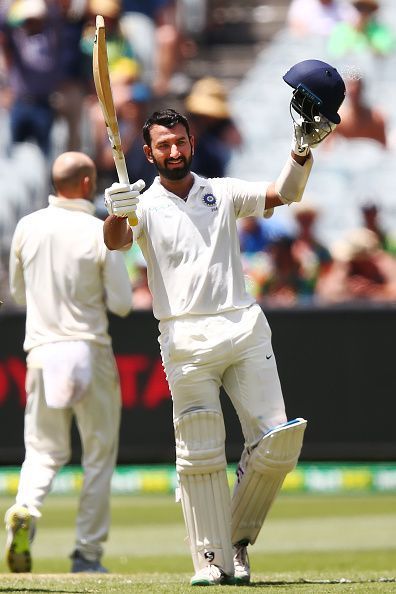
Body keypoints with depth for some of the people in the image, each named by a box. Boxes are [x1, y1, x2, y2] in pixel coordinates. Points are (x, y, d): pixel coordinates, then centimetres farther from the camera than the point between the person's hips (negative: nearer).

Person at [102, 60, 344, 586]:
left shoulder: (223, 192, 15)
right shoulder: (145, 206, 7)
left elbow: (285, 193, 4)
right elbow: (116, 242, -13)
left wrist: (302, 152, -13)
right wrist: (116, 214, -35)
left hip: (245, 329, 3)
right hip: (186, 340, -3)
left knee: (279, 443, -5)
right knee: (200, 455, -5)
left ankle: (238, 539, 12)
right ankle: (212, 560, -1)